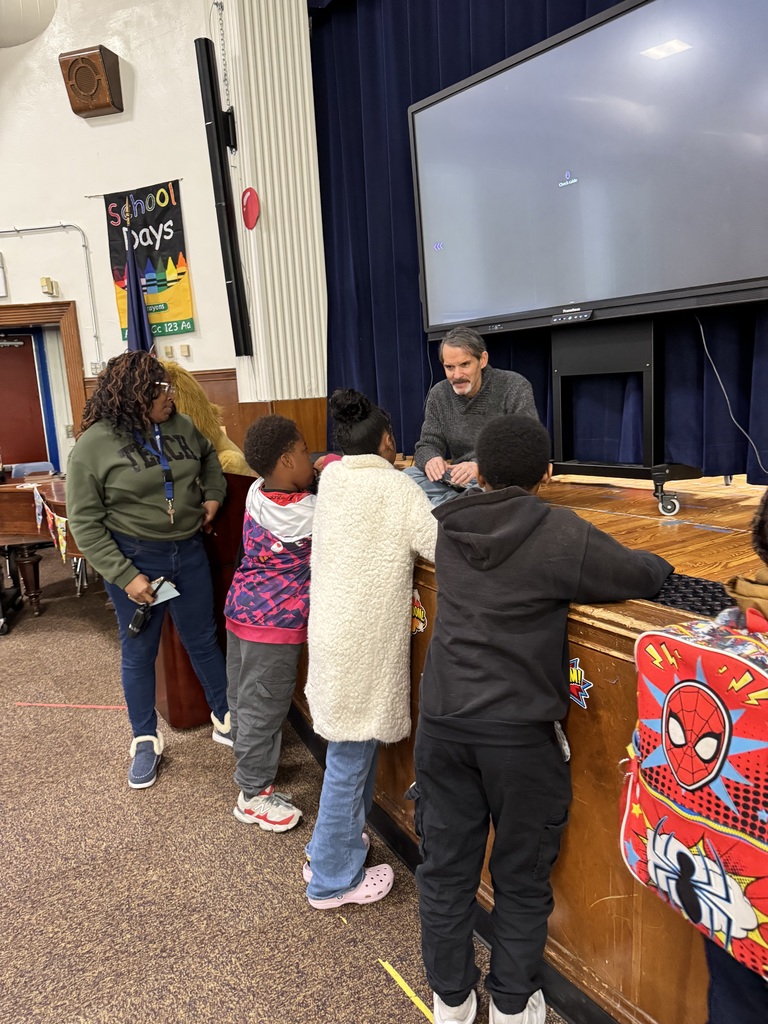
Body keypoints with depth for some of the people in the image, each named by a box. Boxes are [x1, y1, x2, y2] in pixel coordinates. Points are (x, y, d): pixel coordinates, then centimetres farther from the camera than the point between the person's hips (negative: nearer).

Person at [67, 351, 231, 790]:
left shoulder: (181, 426, 0)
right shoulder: (94, 445, -13)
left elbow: (208, 456, 23)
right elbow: (85, 523, -12)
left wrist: (213, 495, 6)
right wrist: (125, 576, -17)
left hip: (190, 552, 4)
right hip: (135, 559, -3)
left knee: (205, 642, 15)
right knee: (139, 653, 11)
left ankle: (227, 721, 32)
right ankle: (146, 741, 30)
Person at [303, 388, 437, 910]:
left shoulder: (330, 479, 4)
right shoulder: (399, 489, -15)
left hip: (331, 627, 7)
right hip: (366, 641, -7)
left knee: (353, 749, 24)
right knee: (351, 758, 7)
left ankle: (332, 847, 42)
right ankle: (333, 880, 24)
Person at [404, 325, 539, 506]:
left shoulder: (515, 388, -7)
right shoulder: (438, 395, 5)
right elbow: (427, 445, 6)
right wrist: (431, 459, -21)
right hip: (458, 481, 4)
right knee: (408, 476, -21)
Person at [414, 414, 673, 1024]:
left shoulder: (451, 528, 2)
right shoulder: (563, 535, -14)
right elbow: (649, 577, -5)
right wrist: (654, 563, 17)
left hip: (443, 721, 4)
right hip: (522, 732, -4)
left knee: (447, 867, 17)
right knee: (522, 876, 16)